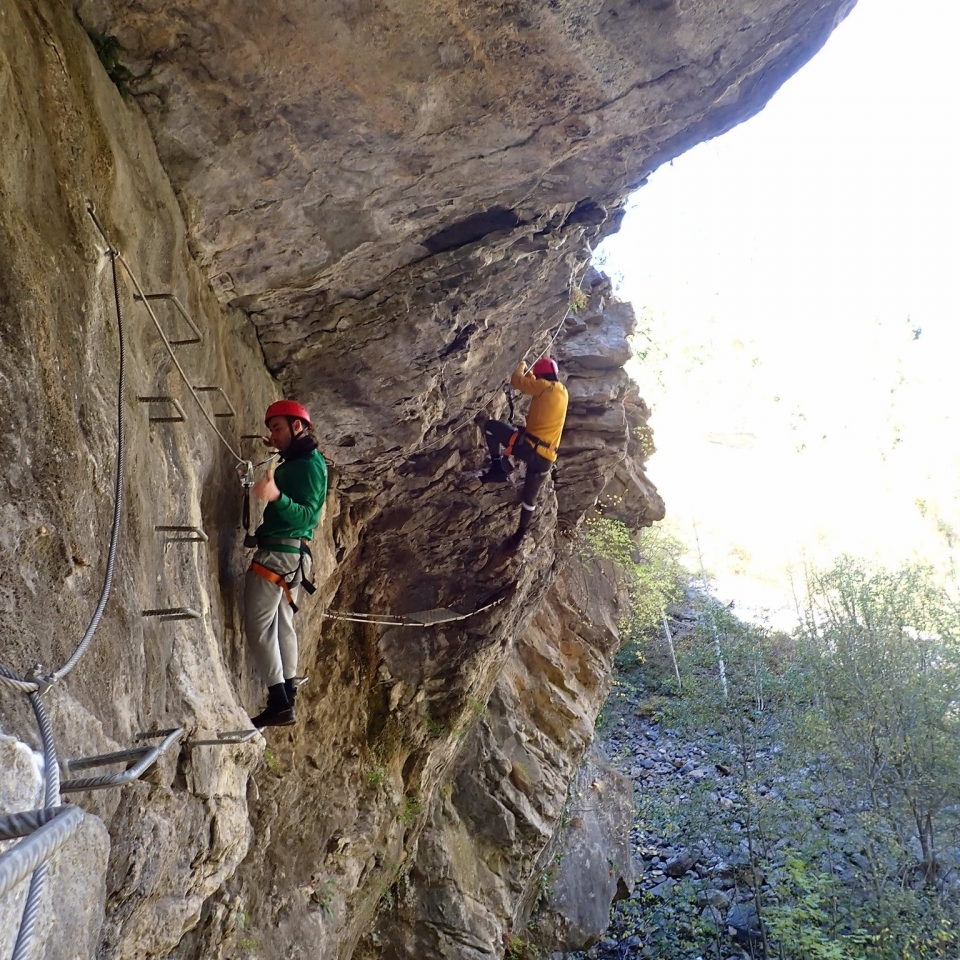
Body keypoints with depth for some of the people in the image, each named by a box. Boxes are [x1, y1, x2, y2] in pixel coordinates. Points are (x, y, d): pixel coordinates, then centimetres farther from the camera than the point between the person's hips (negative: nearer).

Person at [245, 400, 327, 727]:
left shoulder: (308, 464, -14)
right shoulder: (297, 462, 17)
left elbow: (308, 515, -23)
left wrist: (277, 497, -42)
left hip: (280, 551, -11)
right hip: (291, 554, 11)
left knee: (259, 625, -11)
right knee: (282, 624, 15)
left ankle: (279, 703, -13)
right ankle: (287, 697, 20)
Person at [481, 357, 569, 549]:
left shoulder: (544, 386, -4)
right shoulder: (563, 392, 16)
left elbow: (516, 381, 1)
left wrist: (521, 368, 21)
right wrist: (531, 377, 42)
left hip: (529, 446, -7)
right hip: (546, 458, 7)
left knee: (491, 425, 3)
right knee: (530, 497, 22)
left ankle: (498, 467, -2)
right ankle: (520, 534, 30)